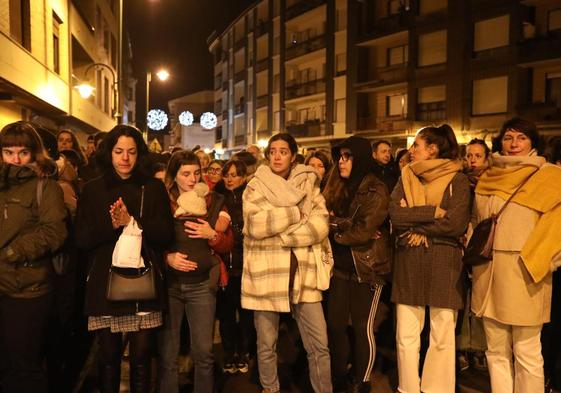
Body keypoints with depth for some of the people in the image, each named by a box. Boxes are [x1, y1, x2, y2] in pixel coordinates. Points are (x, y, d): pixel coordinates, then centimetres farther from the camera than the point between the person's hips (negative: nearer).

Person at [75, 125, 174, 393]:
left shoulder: (154, 188, 6)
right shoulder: (93, 190, 7)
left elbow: (166, 234, -1)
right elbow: (82, 239, 1)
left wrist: (131, 221, -14)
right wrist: (111, 224, -16)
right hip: (105, 284, 1)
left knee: (141, 358, 4)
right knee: (109, 357, 8)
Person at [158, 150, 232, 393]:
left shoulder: (214, 202, 3)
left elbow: (227, 246, 6)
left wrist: (212, 235, -13)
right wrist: (167, 257, -16)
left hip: (201, 284, 1)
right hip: (169, 284, -1)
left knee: (204, 353, 5)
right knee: (167, 354, 7)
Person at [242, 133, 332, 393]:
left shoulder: (307, 184, 9)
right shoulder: (256, 187, 4)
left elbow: (320, 225, -4)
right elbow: (255, 226, -14)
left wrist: (282, 236, -13)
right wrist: (296, 214, -10)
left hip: (303, 274, 2)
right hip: (266, 274, -1)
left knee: (319, 345, 4)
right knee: (266, 345, 11)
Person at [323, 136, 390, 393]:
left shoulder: (376, 191, -11)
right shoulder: (337, 187, 8)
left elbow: (363, 232, -19)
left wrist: (335, 231, -7)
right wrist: (345, 225, -18)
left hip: (365, 267, -5)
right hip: (340, 266, 6)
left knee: (362, 327, 4)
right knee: (335, 324, 9)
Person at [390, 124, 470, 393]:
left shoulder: (457, 180, -1)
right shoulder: (406, 177, 9)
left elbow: (456, 223, -15)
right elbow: (394, 214, -6)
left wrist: (418, 228, -9)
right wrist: (432, 212, -13)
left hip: (444, 264, -3)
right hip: (408, 263, 3)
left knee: (442, 338, 6)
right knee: (406, 336, 6)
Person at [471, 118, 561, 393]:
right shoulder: (488, 178, 15)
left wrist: (537, 264, -13)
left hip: (524, 274, -4)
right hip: (488, 272, 5)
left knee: (526, 354, 0)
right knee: (496, 351, 11)